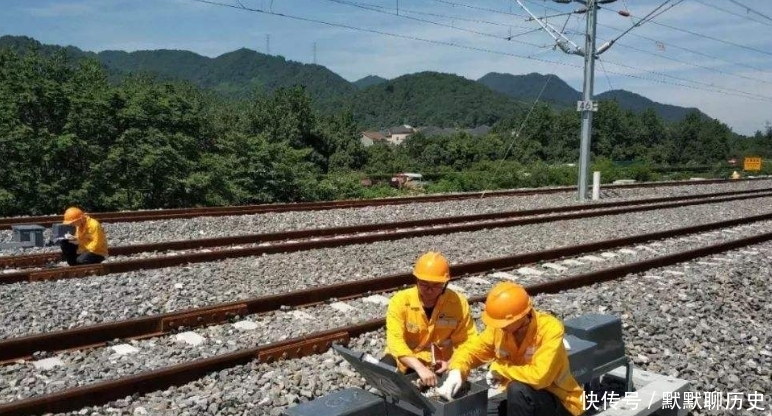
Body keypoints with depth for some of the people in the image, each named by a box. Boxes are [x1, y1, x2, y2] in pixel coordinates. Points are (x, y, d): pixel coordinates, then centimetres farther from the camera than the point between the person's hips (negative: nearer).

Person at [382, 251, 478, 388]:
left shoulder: (458, 303, -13)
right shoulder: (400, 301, -18)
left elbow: (467, 341, -5)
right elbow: (396, 342, -28)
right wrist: (419, 368, -42)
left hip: (439, 365, 2)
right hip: (406, 361, -1)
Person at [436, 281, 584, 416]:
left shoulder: (550, 329, -27)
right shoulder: (499, 327, -10)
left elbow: (539, 377, -37)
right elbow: (470, 349, -2)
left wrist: (500, 369, -23)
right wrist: (456, 372, -24)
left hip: (559, 401, -5)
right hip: (519, 396, 6)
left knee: (517, 389, -35)